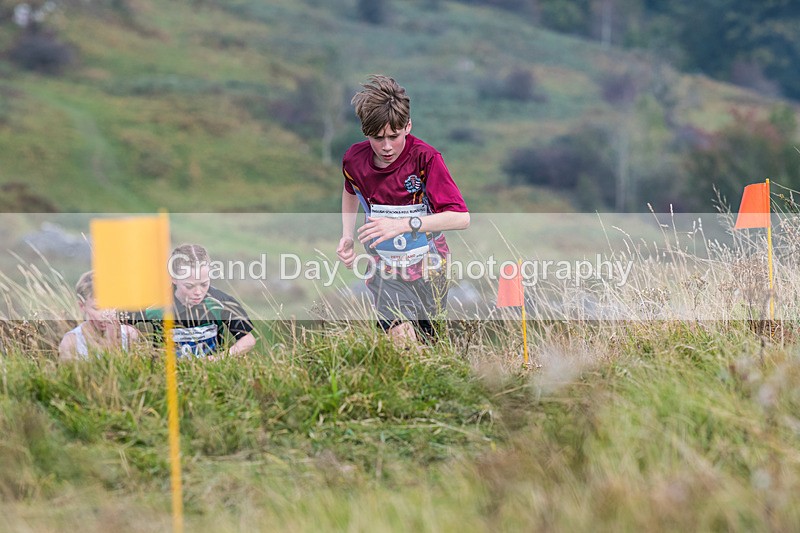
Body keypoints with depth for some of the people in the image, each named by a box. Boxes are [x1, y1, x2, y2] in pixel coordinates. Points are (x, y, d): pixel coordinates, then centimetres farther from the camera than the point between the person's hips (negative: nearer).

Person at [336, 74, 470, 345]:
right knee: (401, 339, -15)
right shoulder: (354, 159, -9)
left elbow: (461, 218, -28)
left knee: (424, 331, 15)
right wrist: (347, 236, 3)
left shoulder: (425, 157, -22)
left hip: (427, 268, -1)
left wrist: (404, 223, -36)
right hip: (386, 270, 1)